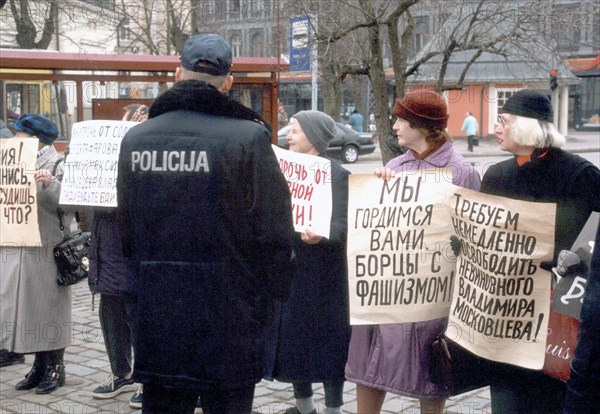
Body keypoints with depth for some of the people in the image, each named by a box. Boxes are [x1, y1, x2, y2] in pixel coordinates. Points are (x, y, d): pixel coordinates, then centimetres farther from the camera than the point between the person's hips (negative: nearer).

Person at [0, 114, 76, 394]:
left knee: (47, 304, 0)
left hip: (46, 248, -7)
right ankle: (40, 365, 20)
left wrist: (50, 185, -29)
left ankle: (55, 367, 11)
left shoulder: (56, 166, -6)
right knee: (24, 305, 9)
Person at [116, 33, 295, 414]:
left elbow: (127, 228, 10)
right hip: (227, 321, -4)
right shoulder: (248, 137, -13)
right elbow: (275, 233, -11)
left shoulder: (135, 139, 2)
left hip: (157, 316, 4)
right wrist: (270, 300, 2)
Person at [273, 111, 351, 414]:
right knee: (292, 336, 11)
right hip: (287, 268, 6)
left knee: (327, 339, 2)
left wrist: (320, 237, -36)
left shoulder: (336, 174, -9)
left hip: (322, 272, -6)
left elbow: (340, 225, -18)